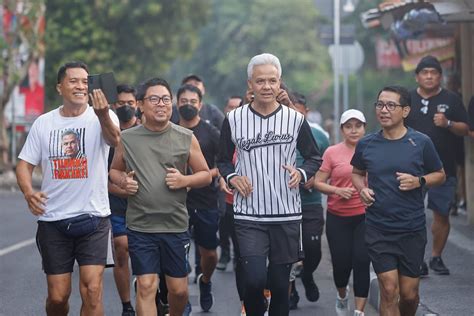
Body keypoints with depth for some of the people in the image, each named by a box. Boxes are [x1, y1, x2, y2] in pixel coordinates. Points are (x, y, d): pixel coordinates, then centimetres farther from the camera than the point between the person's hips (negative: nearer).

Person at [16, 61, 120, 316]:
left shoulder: (102, 117, -6)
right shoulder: (43, 123, 5)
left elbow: (115, 140, -28)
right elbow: (25, 163, 8)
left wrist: (103, 115, -50)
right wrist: (28, 192, -13)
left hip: (93, 218, -2)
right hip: (52, 220, 2)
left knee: (92, 290, -12)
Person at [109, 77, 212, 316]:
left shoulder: (186, 139, 2)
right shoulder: (127, 138, 2)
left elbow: (205, 175, 7)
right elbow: (114, 170, 15)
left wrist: (185, 180, -13)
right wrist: (123, 181, -7)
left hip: (176, 226, 1)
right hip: (140, 227, -1)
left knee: (179, 289, 8)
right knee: (146, 287, -7)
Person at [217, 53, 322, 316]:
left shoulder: (295, 119, 3)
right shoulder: (233, 120, 2)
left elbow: (314, 158, 12)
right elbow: (223, 160, 13)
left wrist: (302, 173, -8)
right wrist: (231, 177, -7)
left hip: (287, 214, 1)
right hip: (249, 215, -1)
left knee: (280, 284, 7)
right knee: (254, 280, -13)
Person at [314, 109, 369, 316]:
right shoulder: (332, 153, 0)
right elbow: (318, 182, 0)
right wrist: (337, 190, -15)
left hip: (365, 216, 0)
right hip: (338, 217, 0)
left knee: (362, 262, -8)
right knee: (341, 263, 4)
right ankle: (342, 296, 36)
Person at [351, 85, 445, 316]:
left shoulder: (421, 143, -4)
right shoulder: (366, 145, 1)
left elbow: (440, 175, 7)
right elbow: (357, 173, 19)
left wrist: (419, 181, -13)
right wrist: (362, 189, -2)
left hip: (412, 229, 0)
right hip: (378, 229, 0)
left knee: (409, 294, 7)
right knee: (389, 290, -8)